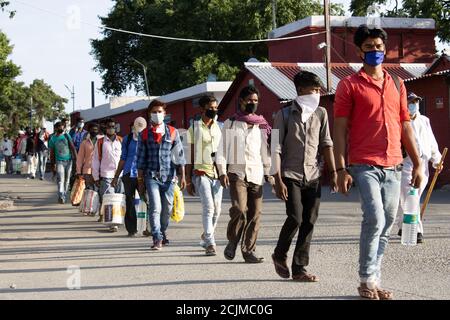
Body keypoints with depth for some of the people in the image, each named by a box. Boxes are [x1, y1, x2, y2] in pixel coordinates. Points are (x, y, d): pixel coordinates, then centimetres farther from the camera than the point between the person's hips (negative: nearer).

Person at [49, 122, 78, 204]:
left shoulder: (67, 136, 7)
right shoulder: (53, 139, 1)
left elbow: (72, 147, 6)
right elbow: (52, 153, 3)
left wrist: (75, 158, -4)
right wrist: (53, 165, 0)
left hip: (69, 160, 3)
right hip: (59, 161, -3)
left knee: (67, 180, 9)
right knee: (60, 179, -16)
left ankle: (64, 196, 19)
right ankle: (61, 197, -25)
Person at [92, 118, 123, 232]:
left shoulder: (121, 141, 12)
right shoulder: (100, 142, 6)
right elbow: (95, 160, 7)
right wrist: (96, 177, 3)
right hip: (106, 176, -2)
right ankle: (113, 223, -10)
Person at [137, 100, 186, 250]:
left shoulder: (172, 132, 6)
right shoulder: (145, 134, 6)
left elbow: (179, 155, 7)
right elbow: (141, 158, 8)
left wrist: (182, 176, 2)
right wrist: (140, 180, 5)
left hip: (169, 176, 1)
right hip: (151, 176, -1)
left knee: (167, 207, 8)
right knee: (155, 207, -13)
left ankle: (162, 231, 33)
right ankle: (157, 238, -10)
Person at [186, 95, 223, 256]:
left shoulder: (219, 128, 13)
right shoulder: (194, 128, 3)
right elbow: (190, 155, 4)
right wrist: (188, 180, 1)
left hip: (217, 173, 4)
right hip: (201, 172, -4)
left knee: (217, 210, 6)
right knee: (208, 206, -16)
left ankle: (206, 237, 28)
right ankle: (209, 243, -16)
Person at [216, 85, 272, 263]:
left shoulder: (262, 125, 17)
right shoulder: (231, 123, 9)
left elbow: (265, 150, 19)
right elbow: (222, 149, 6)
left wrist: (268, 172, 11)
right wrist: (222, 171, -4)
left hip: (256, 174, 3)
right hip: (237, 172, -3)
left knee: (255, 213, -2)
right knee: (239, 209, -19)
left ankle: (249, 250, 6)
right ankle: (232, 242, 3)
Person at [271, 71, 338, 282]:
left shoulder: (321, 113, 8)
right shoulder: (285, 115, -2)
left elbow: (326, 144, 12)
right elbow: (276, 149, -4)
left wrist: (333, 172, 6)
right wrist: (278, 180, -10)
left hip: (313, 177, 4)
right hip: (291, 176, -4)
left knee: (309, 221, 0)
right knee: (295, 218, -15)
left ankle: (299, 269, 7)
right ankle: (279, 255, 11)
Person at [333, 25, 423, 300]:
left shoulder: (397, 84, 16)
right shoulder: (349, 85, 2)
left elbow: (406, 125, 17)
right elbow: (340, 130, -2)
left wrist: (417, 164, 11)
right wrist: (341, 169, -10)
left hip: (394, 166, 5)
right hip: (364, 166, -5)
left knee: (387, 225, 6)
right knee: (375, 220, -17)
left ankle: (374, 280, 16)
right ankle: (368, 280, -3)